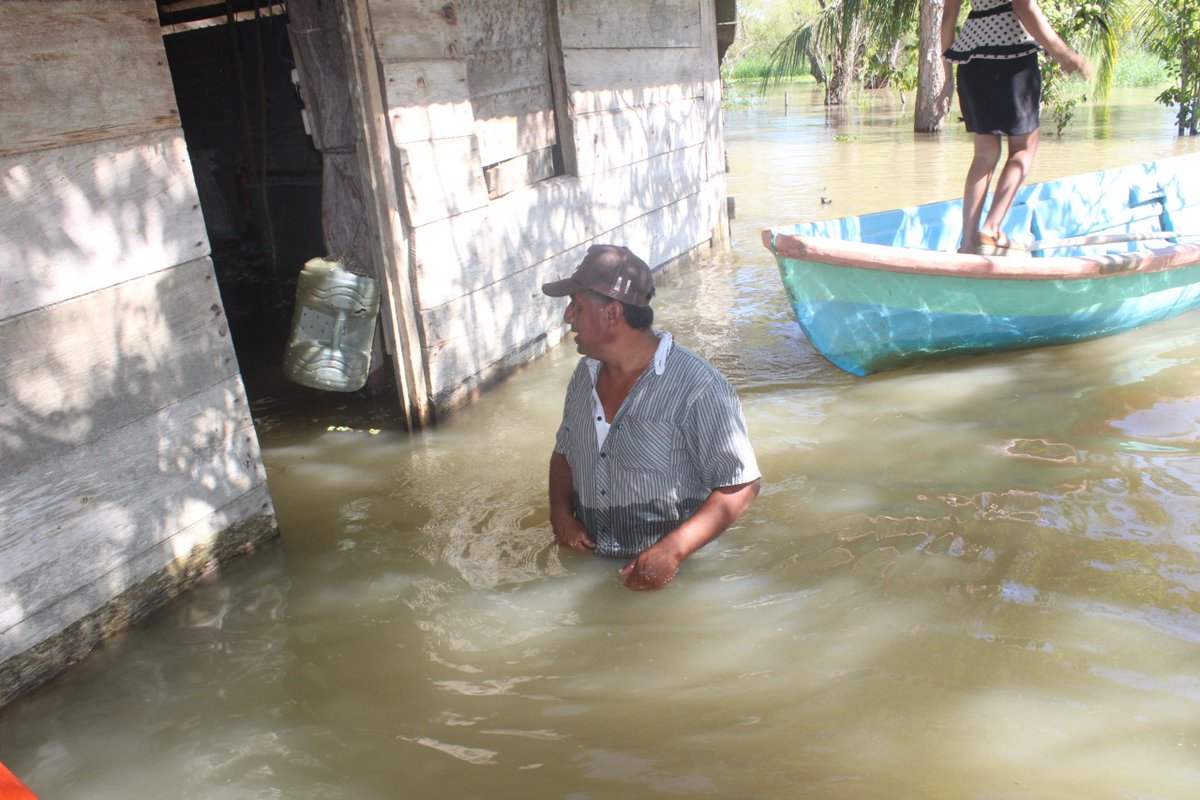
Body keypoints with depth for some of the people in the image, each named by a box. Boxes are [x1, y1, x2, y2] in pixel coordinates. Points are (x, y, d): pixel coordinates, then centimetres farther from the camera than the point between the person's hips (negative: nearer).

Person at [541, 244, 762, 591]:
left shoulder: (698, 389, -16)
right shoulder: (585, 374, 7)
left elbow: (741, 485, -14)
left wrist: (672, 551, -24)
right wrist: (560, 511, 0)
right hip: (588, 561, 5)